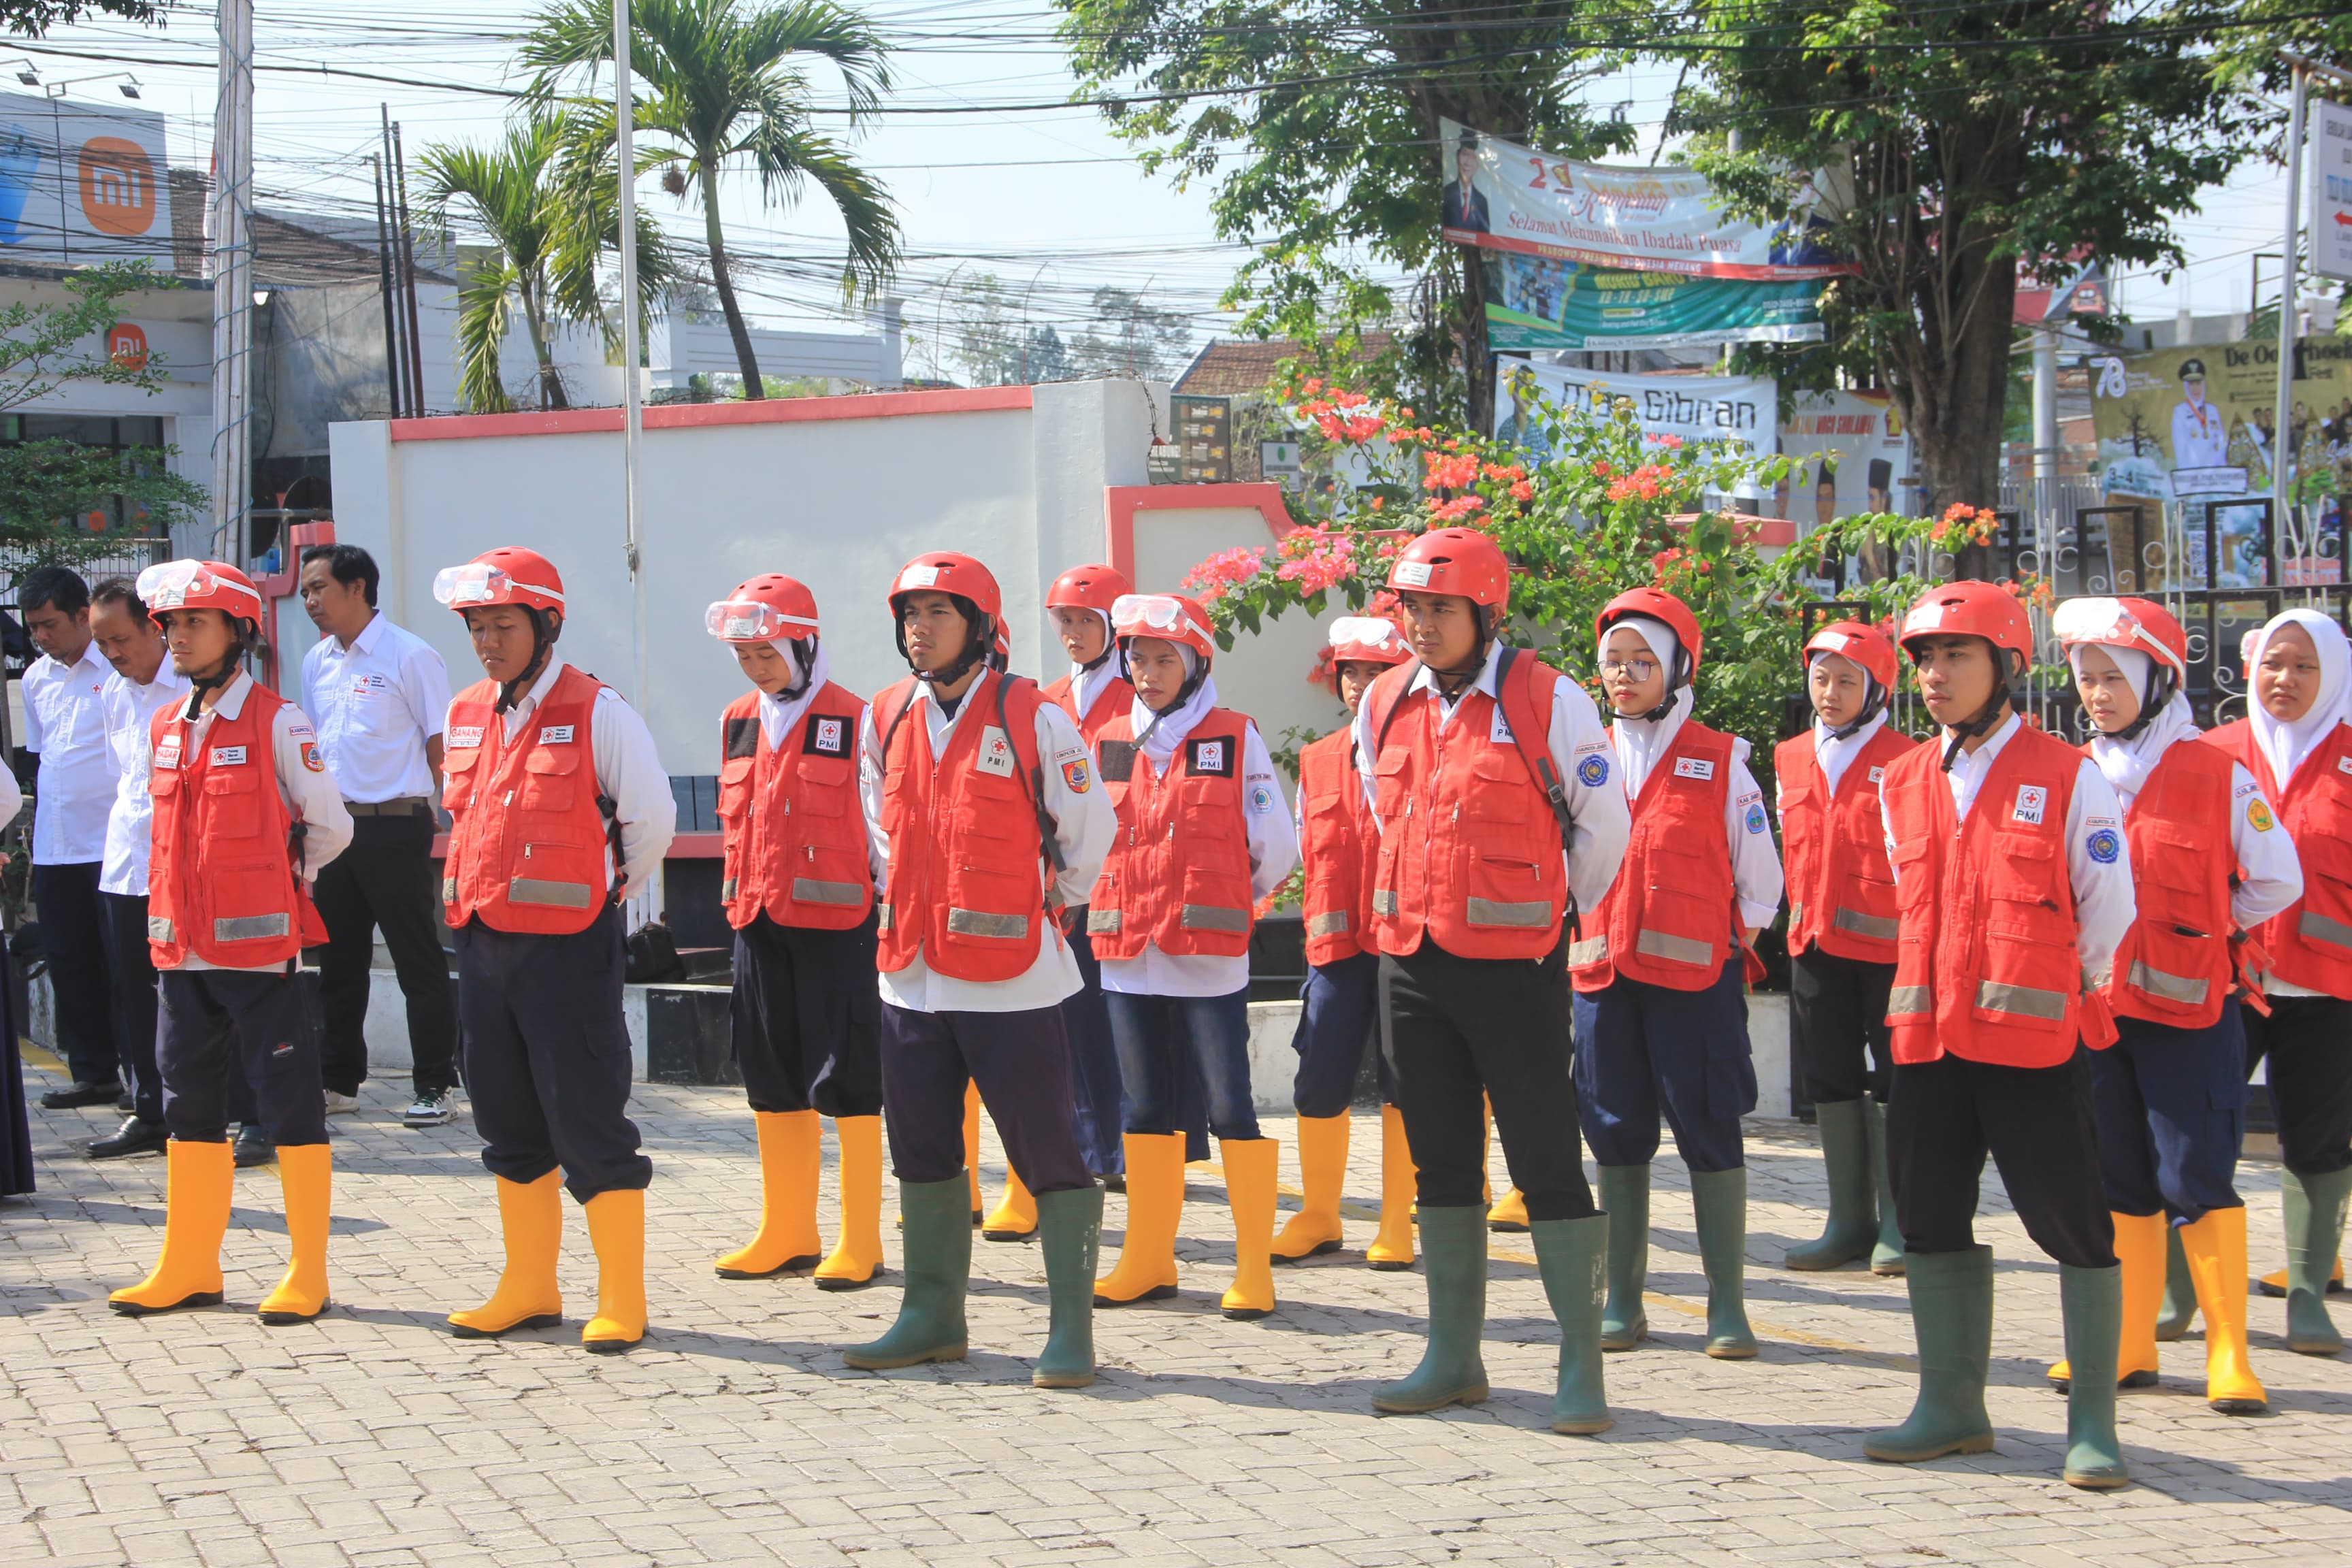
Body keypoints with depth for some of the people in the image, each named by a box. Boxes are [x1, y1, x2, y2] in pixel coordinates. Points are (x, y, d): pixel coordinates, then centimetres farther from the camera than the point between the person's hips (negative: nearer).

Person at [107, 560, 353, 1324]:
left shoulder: (276, 723, -8)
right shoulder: (166, 728, 11)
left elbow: (330, 825, -3)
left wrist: (278, 879, 7)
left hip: (259, 947, -7)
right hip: (183, 947, 7)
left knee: (290, 1107, -1)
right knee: (190, 1107, 12)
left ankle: (308, 1275, 4)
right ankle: (190, 1268, 21)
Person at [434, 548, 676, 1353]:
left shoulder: (598, 713, -10)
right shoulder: (466, 715, 10)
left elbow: (653, 817, -6)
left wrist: (614, 891, 5)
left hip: (567, 946, -7)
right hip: (482, 944, 7)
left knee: (589, 1126, -4)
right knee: (508, 1122, 13)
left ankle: (621, 1302, 2)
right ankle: (529, 1289, 23)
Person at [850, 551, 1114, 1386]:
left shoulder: (1033, 719, -8)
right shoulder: (885, 721, 8)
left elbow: (1089, 830, 1)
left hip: (1011, 979, -6)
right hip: (912, 973, 6)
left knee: (1047, 1153, -3)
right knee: (922, 1151, 13)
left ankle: (1071, 1331, 2)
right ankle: (933, 1316, 25)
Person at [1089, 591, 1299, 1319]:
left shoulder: (1235, 739, -2)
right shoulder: (1109, 743, 9)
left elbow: (1277, 846, 0)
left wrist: (1228, 905, 8)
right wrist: (1133, 904, 13)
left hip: (1209, 958, -4)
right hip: (1127, 958, 4)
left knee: (1230, 1106, -5)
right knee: (1145, 1108, 10)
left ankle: (1254, 1270, 0)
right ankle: (1149, 1262, 18)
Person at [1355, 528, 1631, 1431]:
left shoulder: (1548, 702, -8)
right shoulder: (1384, 706, 7)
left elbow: (1603, 824, 0)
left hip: (1514, 965, -6)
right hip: (1412, 962, 6)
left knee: (1547, 1162, -4)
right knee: (1441, 1162, 12)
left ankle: (1581, 1368, 1)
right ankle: (1453, 1357, 21)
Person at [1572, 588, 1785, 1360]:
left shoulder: (1721, 761, 2)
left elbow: (1759, 878, 6)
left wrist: (1731, 950, 1)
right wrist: (1586, 945, 10)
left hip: (1695, 976, -3)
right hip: (1602, 974, 3)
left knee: (1710, 1135, -3)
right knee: (1616, 1136, 7)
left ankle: (1728, 1305, 2)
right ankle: (1623, 1301, 14)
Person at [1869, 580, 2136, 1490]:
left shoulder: (2067, 779, -5)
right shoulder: (1903, 785, 10)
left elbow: (2110, 907, 1)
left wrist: (2055, 994, 7)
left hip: (2036, 1038, -5)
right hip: (1930, 1038, 6)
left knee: (2073, 1223, -2)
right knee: (1931, 1217, 10)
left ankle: (2092, 1425, 5)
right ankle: (1952, 1407, 22)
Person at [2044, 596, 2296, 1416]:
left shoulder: (2218, 776, -6)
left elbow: (2277, 882, 0)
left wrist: (2200, 926, 3)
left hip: (2189, 1008, -4)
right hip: (2094, 1004, 4)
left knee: (2198, 1179, -6)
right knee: (2119, 1183, 10)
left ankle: (2229, 1354, 0)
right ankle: (2128, 1347, 17)